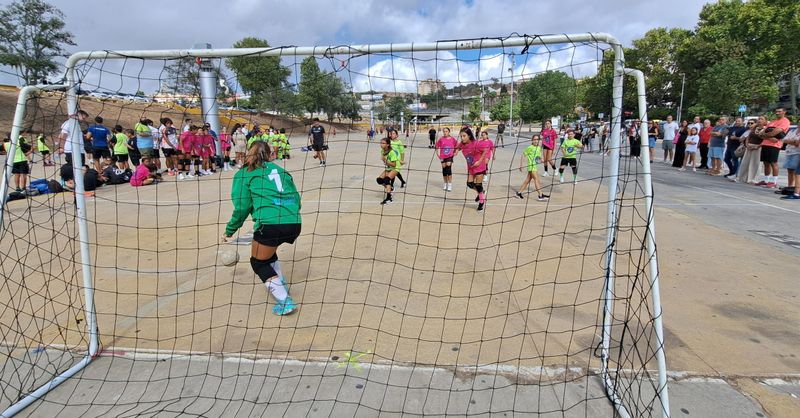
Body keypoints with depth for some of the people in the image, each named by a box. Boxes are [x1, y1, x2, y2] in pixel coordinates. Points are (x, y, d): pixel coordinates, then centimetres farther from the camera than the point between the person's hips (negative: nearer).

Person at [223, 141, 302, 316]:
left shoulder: (244, 174, 9)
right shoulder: (280, 170, 21)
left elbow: (241, 208, 5)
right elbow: (296, 198, 18)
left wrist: (229, 232, 17)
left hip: (270, 224, -5)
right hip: (294, 223, 6)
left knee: (258, 263, 16)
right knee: (269, 253, 32)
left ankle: (284, 302, 7)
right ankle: (280, 287, 37)